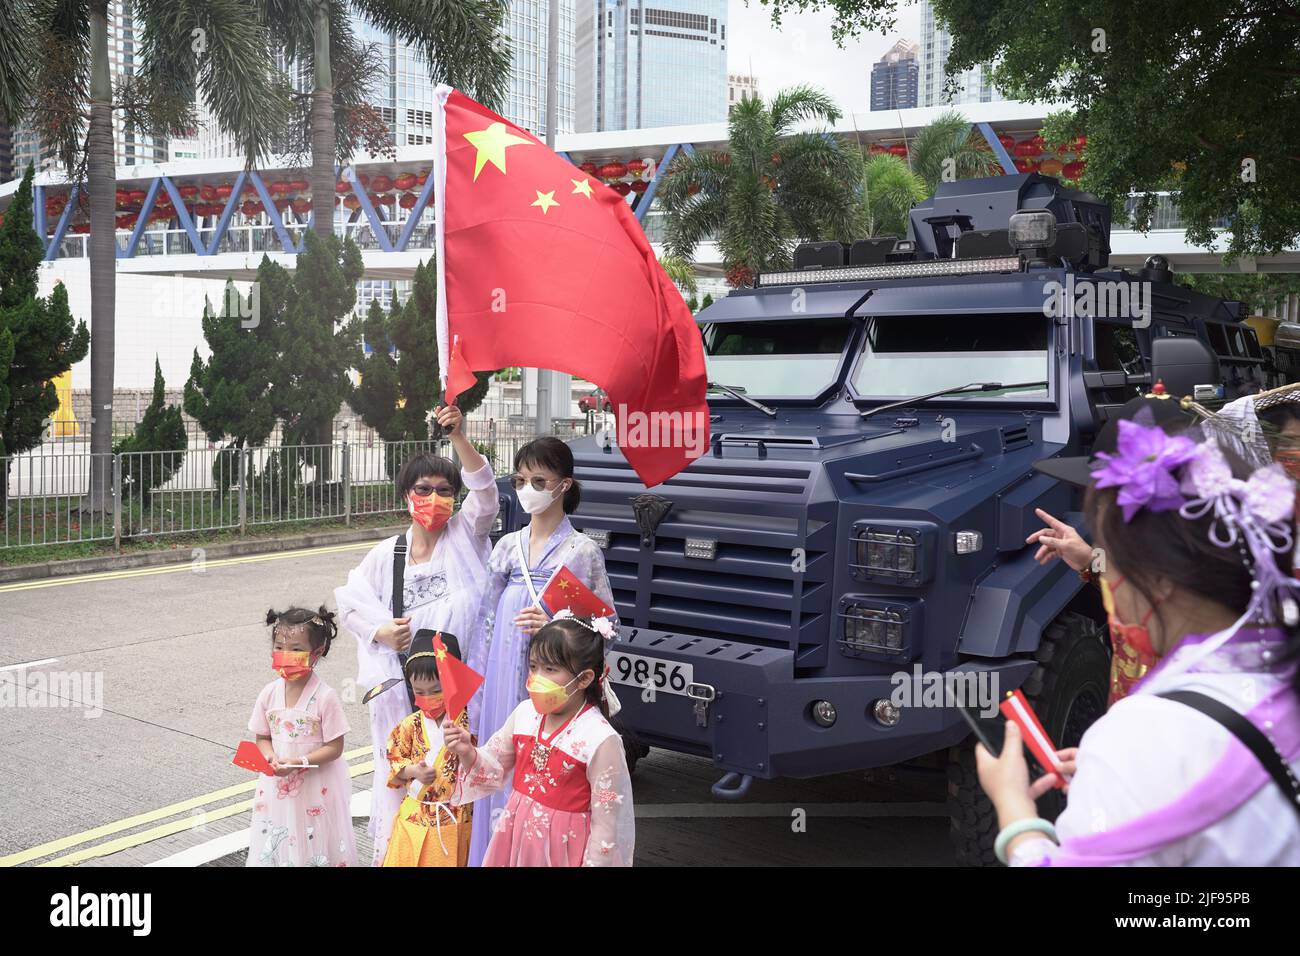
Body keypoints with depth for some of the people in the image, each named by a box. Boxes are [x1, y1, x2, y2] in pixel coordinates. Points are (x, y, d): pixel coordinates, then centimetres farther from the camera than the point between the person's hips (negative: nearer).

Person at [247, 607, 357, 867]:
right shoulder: (269, 694, -3)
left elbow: (334, 748, -13)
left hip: (317, 786, -4)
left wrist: (297, 763, -22)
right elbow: (263, 738, 7)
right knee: (276, 845, 12)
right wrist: (270, 757, -14)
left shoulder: (325, 697, -17)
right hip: (278, 785, 4)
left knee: (316, 843, 6)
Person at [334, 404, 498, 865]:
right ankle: (389, 850, 21)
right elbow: (349, 600, 11)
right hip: (400, 677, 1)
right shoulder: (386, 553, 7)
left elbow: (484, 491, -14)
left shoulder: (466, 535, 2)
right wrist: (379, 630, -8)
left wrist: (459, 437, -26)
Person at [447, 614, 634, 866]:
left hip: (562, 849, -5)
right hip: (516, 839, 5)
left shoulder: (601, 741, -22)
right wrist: (468, 753, -12)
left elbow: (606, 821, -16)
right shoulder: (525, 713, -5)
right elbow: (495, 771, 7)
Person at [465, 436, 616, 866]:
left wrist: (553, 627, -19)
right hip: (505, 683, 4)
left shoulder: (582, 551, -5)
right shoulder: (507, 547, 7)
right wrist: (476, 697, 6)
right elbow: (486, 625, 9)